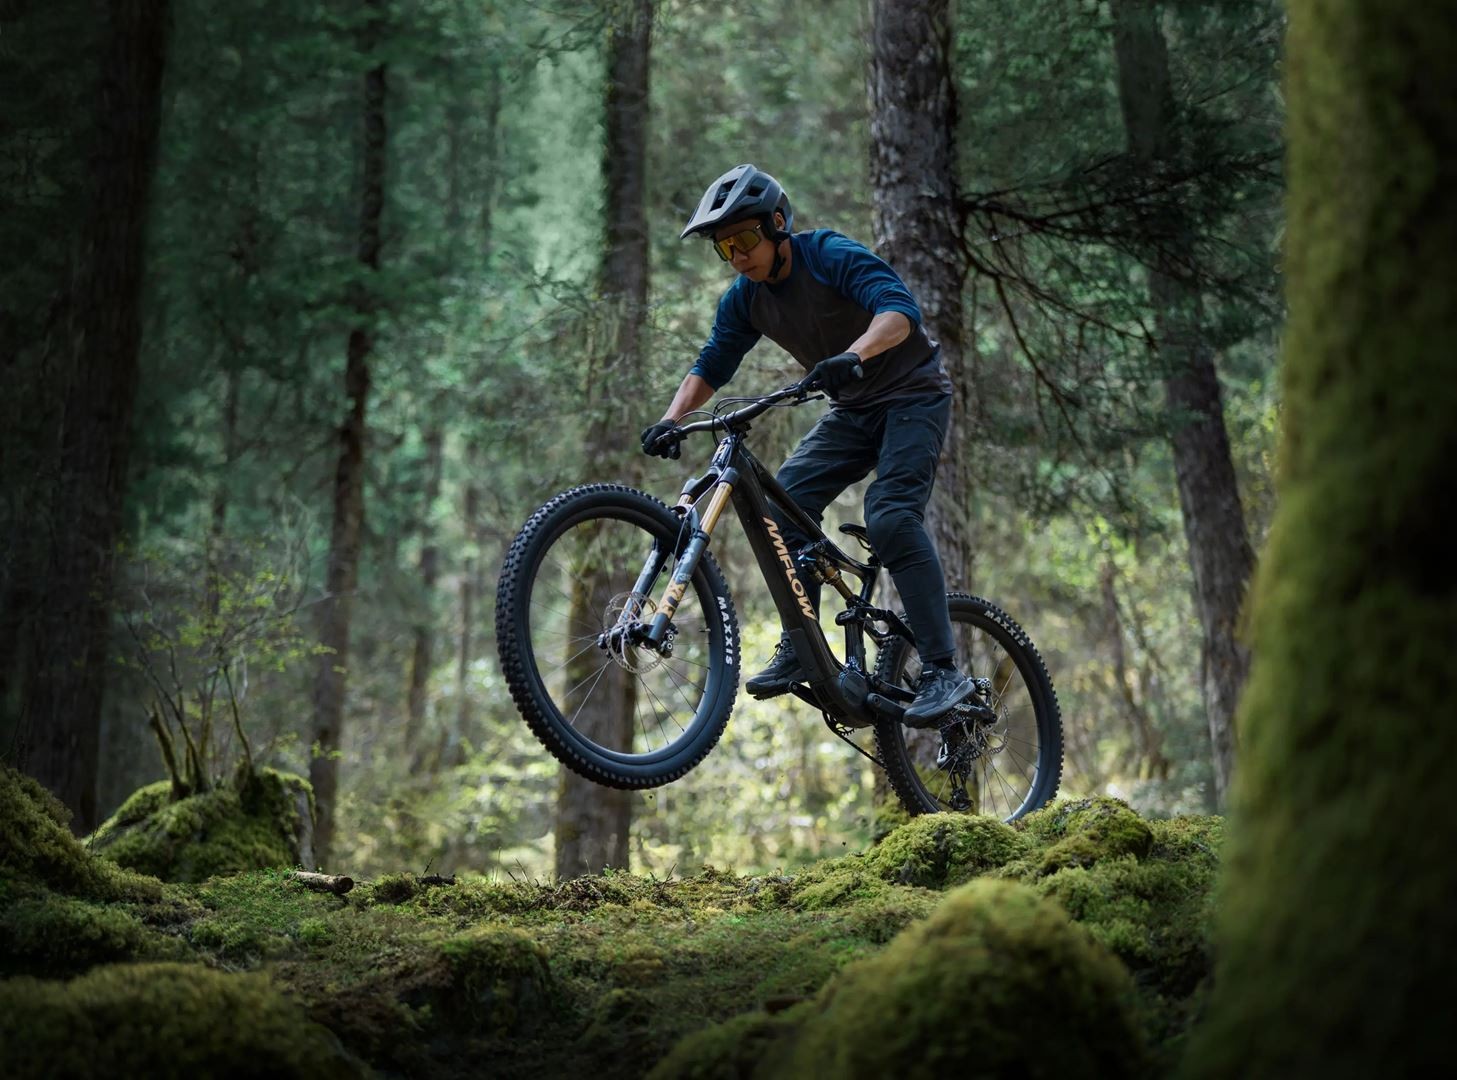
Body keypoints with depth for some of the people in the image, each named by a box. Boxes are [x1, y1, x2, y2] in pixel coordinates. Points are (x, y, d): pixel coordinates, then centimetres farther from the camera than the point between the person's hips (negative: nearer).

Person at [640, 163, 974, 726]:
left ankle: (943, 673, -22)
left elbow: (899, 308, -35)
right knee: (785, 499, -12)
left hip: (912, 395, -7)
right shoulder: (745, 299, -1)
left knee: (891, 517, -24)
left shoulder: (831, 255, -21)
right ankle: (799, 651, -4)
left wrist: (853, 354, -54)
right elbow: (712, 364, 4)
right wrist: (672, 419, -15)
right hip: (852, 410, 7)